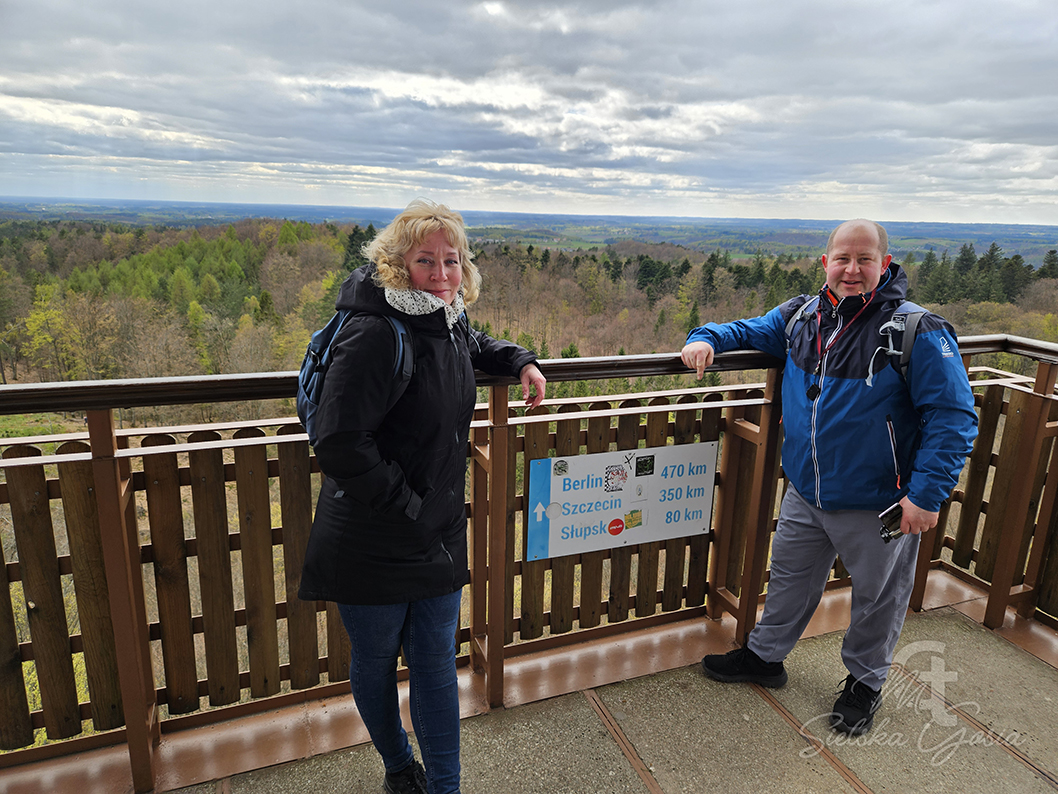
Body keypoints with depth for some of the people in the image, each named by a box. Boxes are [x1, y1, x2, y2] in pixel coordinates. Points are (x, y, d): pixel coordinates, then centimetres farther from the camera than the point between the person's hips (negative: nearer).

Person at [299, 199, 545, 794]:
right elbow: (341, 446, -27)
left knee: (436, 663, 14)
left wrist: (520, 361, 12)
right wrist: (407, 510, -20)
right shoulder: (375, 333, -23)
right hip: (373, 542, -6)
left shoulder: (450, 321, 2)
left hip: (439, 537, 6)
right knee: (375, 664, 17)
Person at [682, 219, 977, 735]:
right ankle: (765, 656, 42)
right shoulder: (800, 317, -2)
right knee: (789, 576, 20)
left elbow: (954, 416, -15)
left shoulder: (917, 332, -17)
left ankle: (864, 681, 42)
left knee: (877, 596, 17)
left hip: (876, 506, -4)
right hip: (805, 494, 5)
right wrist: (706, 338, -5)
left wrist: (928, 492, -20)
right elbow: (748, 330, 16)